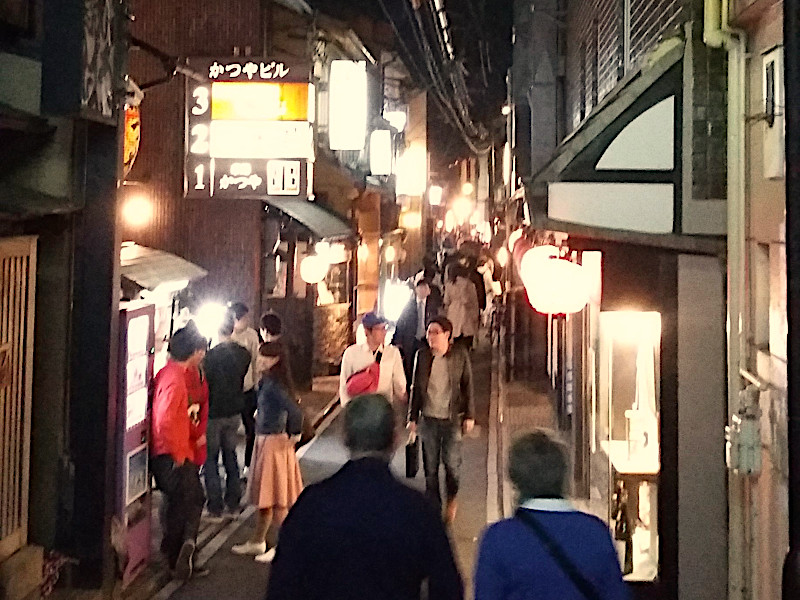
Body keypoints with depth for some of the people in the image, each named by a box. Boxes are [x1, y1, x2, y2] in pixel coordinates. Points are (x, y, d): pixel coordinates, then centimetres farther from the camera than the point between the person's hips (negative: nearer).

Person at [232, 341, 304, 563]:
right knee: (264, 495, 19)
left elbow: (295, 411, -30)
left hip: (274, 443, -10)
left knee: (276, 498, 0)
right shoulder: (267, 381, 8)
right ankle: (257, 541, 31)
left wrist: (294, 435, -16)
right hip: (264, 442, 10)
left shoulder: (273, 384, -21)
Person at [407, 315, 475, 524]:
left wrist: (469, 415, 0)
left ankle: (452, 499, 25)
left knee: (452, 463, -3)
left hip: (453, 418, -2)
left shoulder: (460, 355, -5)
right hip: (429, 419, 2)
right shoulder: (422, 355, 0)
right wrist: (412, 417, 7)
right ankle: (434, 505, 21)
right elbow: (416, 387, 7)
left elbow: (467, 386, 2)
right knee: (430, 466, 6)